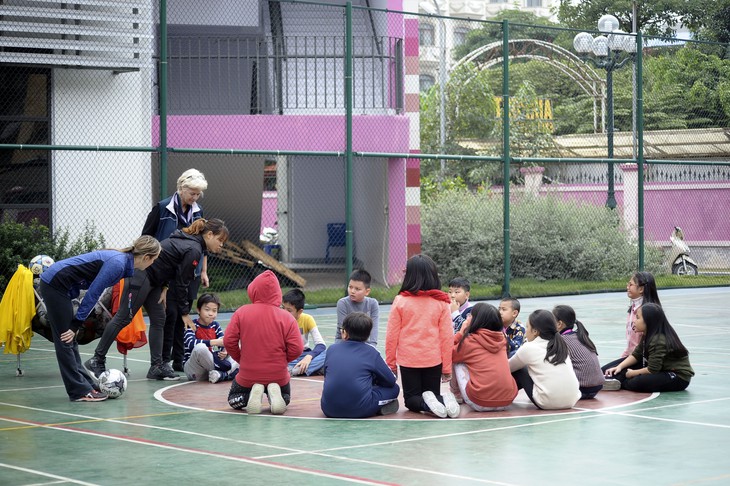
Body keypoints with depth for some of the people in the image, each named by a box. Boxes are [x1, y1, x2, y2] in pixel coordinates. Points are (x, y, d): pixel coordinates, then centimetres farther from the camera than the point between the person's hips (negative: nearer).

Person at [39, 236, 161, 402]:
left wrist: (76, 324, 11)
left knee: (70, 341, 12)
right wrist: (76, 324, -13)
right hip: (55, 284, -10)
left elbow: (93, 292, 12)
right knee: (65, 340, -3)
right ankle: (80, 391, 0)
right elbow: (93, 294, -18)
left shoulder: (122, 260, 9)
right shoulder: (118, 264, -19)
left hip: (56, 284, 10)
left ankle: (86, 385, 17)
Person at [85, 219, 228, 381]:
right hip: (140, 276, -11)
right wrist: (184, 313, -4)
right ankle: (96, 360, -2)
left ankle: (157, 366, 10)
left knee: (158, 320, 9)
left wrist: (164, 287, 3)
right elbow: (181, 283, -14)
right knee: (124, 317, -7)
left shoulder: (188, 240, 12)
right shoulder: (194, 250, -17)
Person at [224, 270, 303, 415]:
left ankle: (252, 394, -7)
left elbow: (229, 341, -10)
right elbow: (296, 348, -14)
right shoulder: (286, 317, -9)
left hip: (248, 375, 0)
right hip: (278, 375, 0)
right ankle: (274, 393, -6)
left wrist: (241, 359, 8)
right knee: (285, 398, 32)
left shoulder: (241, 312, -9)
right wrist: (281, 360, 6)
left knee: (234, 400, 28)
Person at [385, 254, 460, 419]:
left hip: (408, 360, -1)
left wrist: (391, 362, 9)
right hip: (433, 360, 2)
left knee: (412, 399, 13)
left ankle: (427, 403, -20)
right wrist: (447, 368, 7)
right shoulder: (441, 302, -4)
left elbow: (392, 335, -4)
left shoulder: (400, 301, -8)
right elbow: (447, 336, -3)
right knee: (433, 395, 19)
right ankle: (444, 400, -15)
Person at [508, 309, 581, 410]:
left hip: (547, 403, -5)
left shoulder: (528, 348, 2)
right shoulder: (560, 346, 14)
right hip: (571, 401, 6)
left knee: (519, 371, 16)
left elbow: (509, 368, 18)